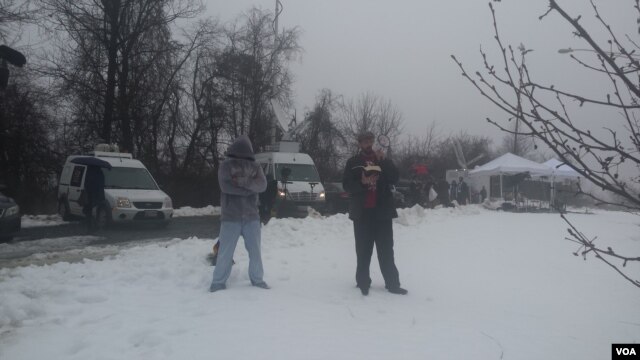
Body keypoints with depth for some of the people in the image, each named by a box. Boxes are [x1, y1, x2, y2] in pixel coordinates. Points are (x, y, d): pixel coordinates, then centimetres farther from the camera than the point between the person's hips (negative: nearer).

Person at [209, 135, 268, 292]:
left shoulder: (255, 166, 9)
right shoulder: (226, 165, 0)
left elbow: (262, 185, -7)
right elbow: (226, 186, -14)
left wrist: (244, 181, -21)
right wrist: (249, 189, -13)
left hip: (251, 216, 3)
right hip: (230, 216, -3)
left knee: (255, 251, 10)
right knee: (225, 252, 0)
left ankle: (257, 279, 24)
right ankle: (218, 282, 12)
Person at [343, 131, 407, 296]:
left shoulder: (384, 160, 11)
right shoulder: (353, 162, 6)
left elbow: (395, 178, -1)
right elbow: (347, 184, -2)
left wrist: (384, 161, -11)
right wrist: (362, 182, -19)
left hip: (382, 210, 1)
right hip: (362, 211, -1)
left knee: (386, 248, 4)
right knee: (363, 250, 3)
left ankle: (392, 284, 8)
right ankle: (363, 283, 11)